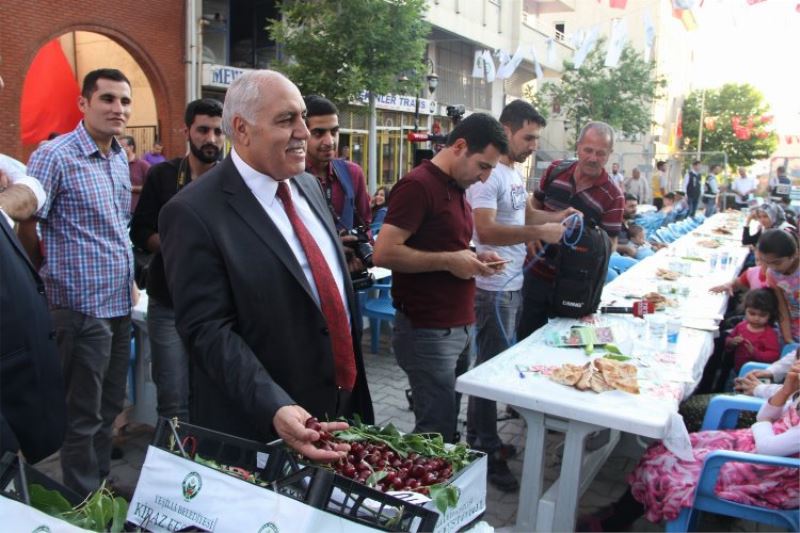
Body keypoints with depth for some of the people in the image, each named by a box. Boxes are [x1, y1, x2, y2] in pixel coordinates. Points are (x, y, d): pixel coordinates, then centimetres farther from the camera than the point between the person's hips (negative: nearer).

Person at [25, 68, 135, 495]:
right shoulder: (55, 156, -13)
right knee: (84, 415, 5)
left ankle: (103, 486, 34)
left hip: (120, 303, 7)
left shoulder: (120, 159, 10)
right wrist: (43, 281, -12)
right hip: (82, 307, -7)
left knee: (110, 407, 18)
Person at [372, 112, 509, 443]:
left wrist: (474, 259, 7)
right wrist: (449, 261, -19)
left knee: (448, 421, 15)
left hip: (461, 327, 9)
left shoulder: (456, 188, 15)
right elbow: (384, 253, -22)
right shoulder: (418, 186, -14)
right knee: (437, 431, -2)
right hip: (427, 332, -9)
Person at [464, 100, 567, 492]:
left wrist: (558, 217, 10)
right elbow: (486, 230, -27)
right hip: (494, 288, -10)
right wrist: (539, 233, -26)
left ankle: (481, 439, 31)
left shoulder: (515, 173, 13)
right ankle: (486, 454, 12)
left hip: (513, 284, 10)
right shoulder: (488, 174, -18)